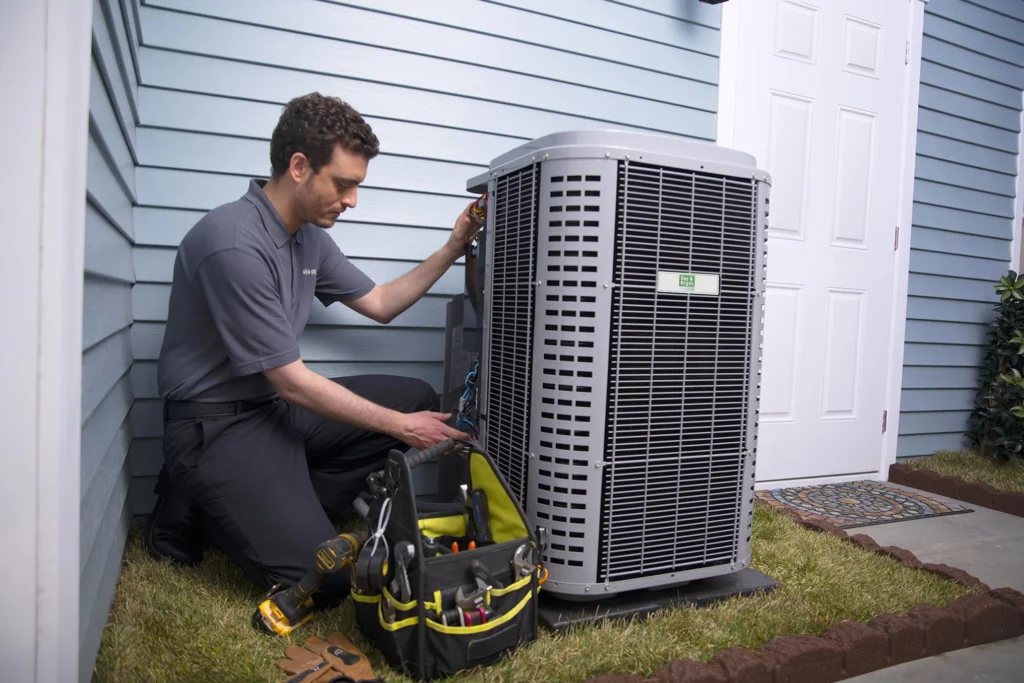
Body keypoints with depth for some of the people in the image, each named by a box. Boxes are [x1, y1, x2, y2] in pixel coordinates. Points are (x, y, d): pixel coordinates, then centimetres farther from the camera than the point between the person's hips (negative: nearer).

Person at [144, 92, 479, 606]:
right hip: (218, 423, -9)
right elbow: (290, 381, -21)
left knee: (417, 399, 4)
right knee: (321, 579, -16)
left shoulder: (309, 235, 5)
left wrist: (452, 248, 4)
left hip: (277, 405, 9)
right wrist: (399, 427, -15)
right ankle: (192, 511, 6)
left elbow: (380, 304, 15)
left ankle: (282, 506, 2)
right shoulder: (235, 245, -24)